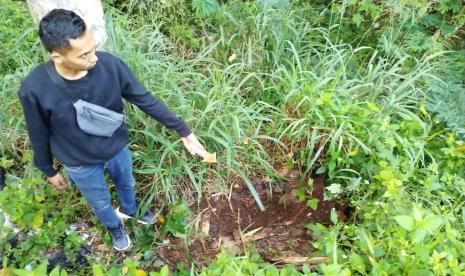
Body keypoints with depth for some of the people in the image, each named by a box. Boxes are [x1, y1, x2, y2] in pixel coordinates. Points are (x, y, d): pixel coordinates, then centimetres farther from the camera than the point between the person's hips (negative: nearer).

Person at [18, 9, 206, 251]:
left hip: (117, 148, 2)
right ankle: (114, 226, 60)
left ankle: (128, 210, 66)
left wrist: (183, 130, -13)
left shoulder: (110, 65, -27)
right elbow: (39, 135, -13)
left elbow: (145, 100, -16)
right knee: (101, 203, 25)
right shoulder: (34, 88, -31)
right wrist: (49, 171, 2)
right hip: (81, 163, -2)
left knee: (126, 184, 31)